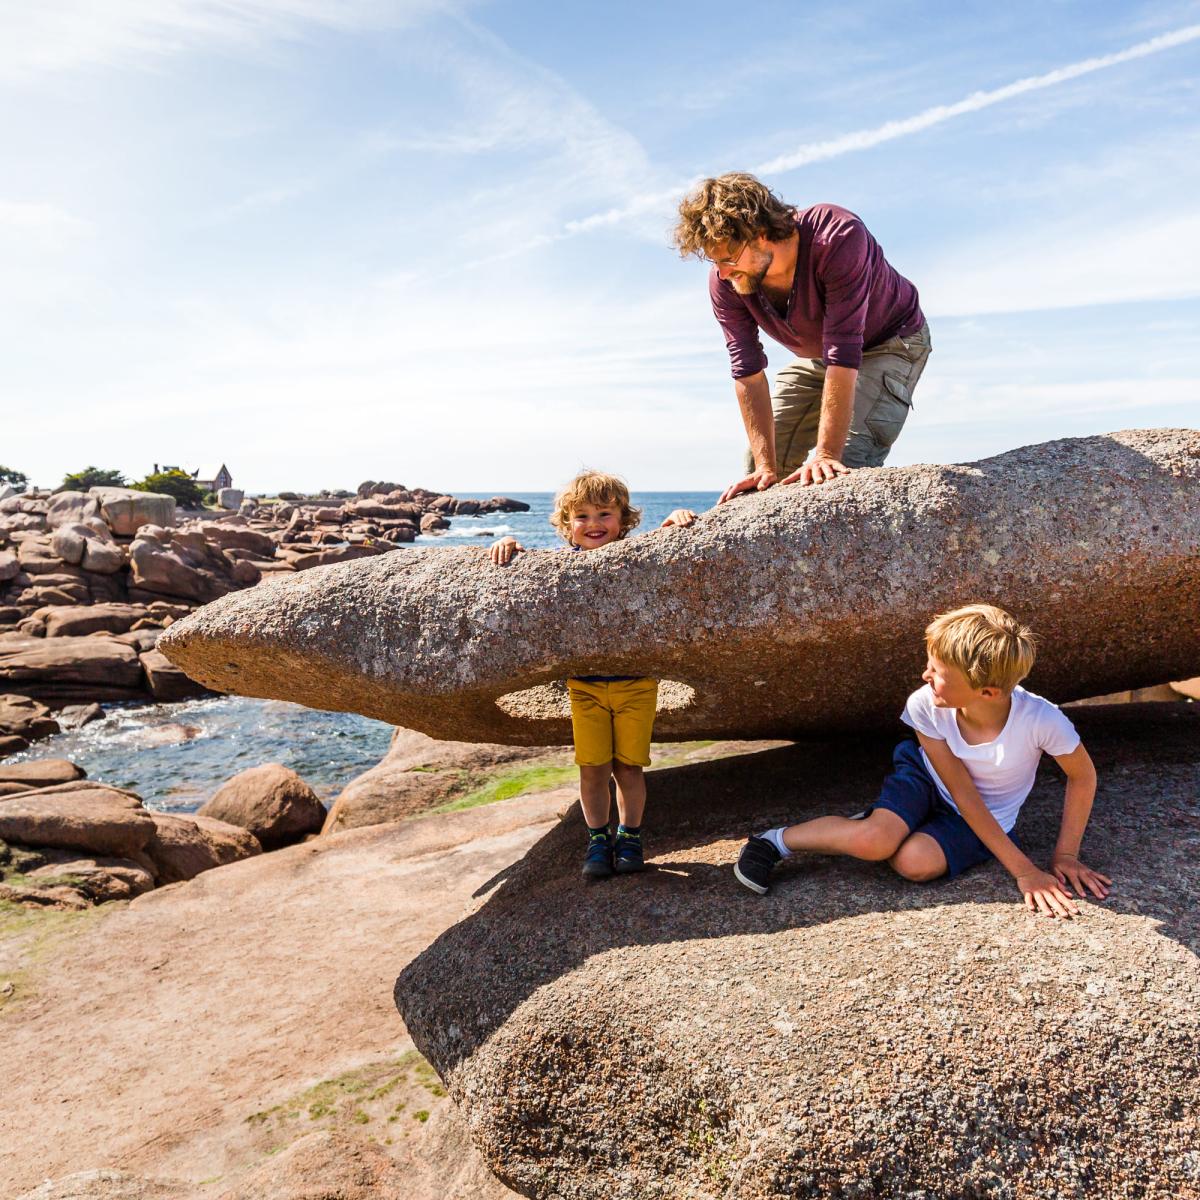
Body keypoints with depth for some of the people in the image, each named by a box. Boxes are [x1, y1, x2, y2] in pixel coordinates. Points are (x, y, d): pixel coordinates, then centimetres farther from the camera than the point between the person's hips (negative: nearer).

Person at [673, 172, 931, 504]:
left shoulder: (838, 237, -39)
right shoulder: (724, 283, -23)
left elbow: (844, 354, -41)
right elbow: (748, 373, -22)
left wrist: (825, 455, -44)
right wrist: (766, 467, -28)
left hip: (892, 342, -5)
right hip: (814, 357, 5)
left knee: (850, 463, -26)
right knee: (760, 465, -2)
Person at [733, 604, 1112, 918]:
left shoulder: (1041, 719, -33)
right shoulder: (925, 705, -27)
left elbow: (1083, 776, -12)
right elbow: (962, 794, -21)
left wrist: (1065, 854, -11)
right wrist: (1022, 870, -24)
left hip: (987, 818, 0)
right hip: (927, 778, 1)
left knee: (915, 862, -30)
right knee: (874, 841, -30)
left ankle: (869, 828, 1)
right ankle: (776, 840, -7)